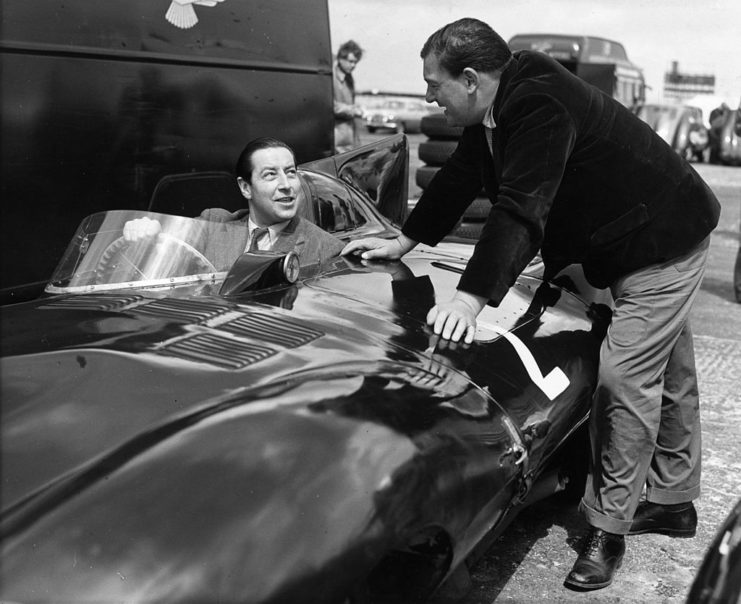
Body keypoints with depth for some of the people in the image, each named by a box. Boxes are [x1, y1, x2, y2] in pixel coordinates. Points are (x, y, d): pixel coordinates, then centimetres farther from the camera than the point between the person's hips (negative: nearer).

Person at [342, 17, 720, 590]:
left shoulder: (540, 104, -30)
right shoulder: (497, 110, -1)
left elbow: (520, 208, -38)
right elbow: (459, 178, 9)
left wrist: (471, 297, -44)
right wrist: (403, 242, 13)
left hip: (662, 241, -10)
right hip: (626, 242, 10)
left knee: (624, 377, -11)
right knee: (666, 374, 17)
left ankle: (608, 526, 1)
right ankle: (674, 500, 32)